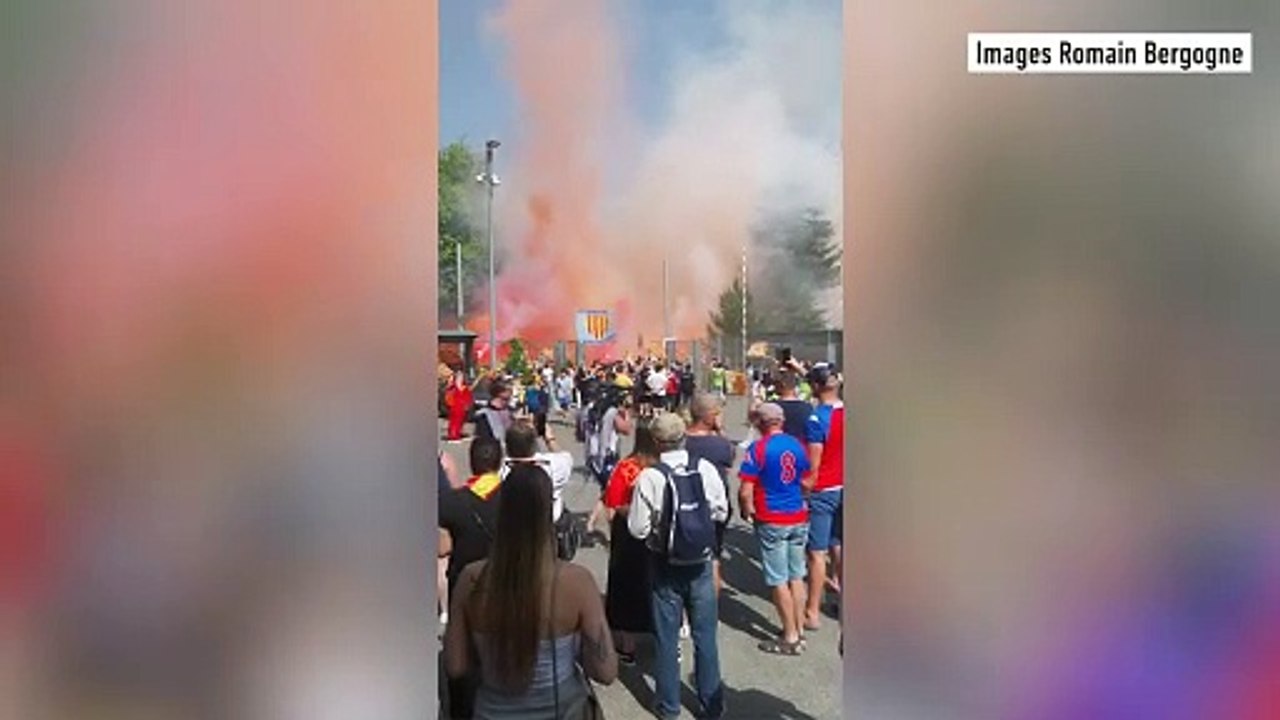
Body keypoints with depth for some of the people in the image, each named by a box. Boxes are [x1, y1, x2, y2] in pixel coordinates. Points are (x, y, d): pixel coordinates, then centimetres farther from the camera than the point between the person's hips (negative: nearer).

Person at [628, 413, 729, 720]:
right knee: (705, 635, 15)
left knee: (667, 637, 13)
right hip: (701, 563, 2)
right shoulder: (706, 469, -10)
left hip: (666, 567, -2)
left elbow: (638, 528, -14)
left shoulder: (649, 477, -19)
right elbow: (721, 512, 0)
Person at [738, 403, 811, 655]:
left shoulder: (758, 448, -15)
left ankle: (791, 638, 11)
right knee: (796, 577, 15)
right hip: (799, 518, 6)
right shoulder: (797, 445, 2)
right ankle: (799, 631, 25)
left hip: (771, 522, -6)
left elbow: (745, 492, -17)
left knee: (779, 581, 4)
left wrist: (747, 511, 0)